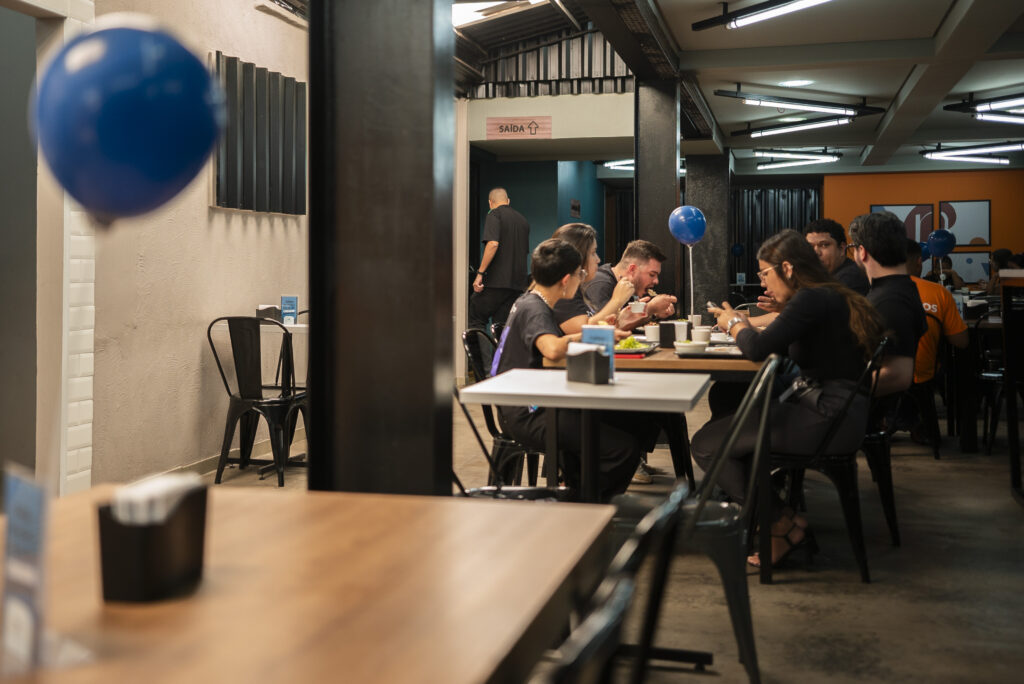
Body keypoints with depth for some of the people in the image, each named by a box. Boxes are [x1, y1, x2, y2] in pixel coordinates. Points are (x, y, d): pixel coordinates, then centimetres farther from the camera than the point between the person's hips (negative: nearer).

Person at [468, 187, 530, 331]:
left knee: (475, 320, 0)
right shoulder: (523, 220, 18)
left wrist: (480, 273, -17)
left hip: (496, 281, -7)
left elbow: (493, 244, -18)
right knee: (504, 327, 7)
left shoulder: (494, 214, -4)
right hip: (517, 283, 7)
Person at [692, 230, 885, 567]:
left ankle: (785, 525, 0)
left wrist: (736, 325, -2)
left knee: (706, 445, -8)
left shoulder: (813, 299, -15)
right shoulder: (830, 296, 17)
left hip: (827, 419, -11)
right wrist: (742, 325, 14)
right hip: (835, 413, 11)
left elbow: (758, 349, -22)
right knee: (727, 421, 21)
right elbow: (781, 346, 24)